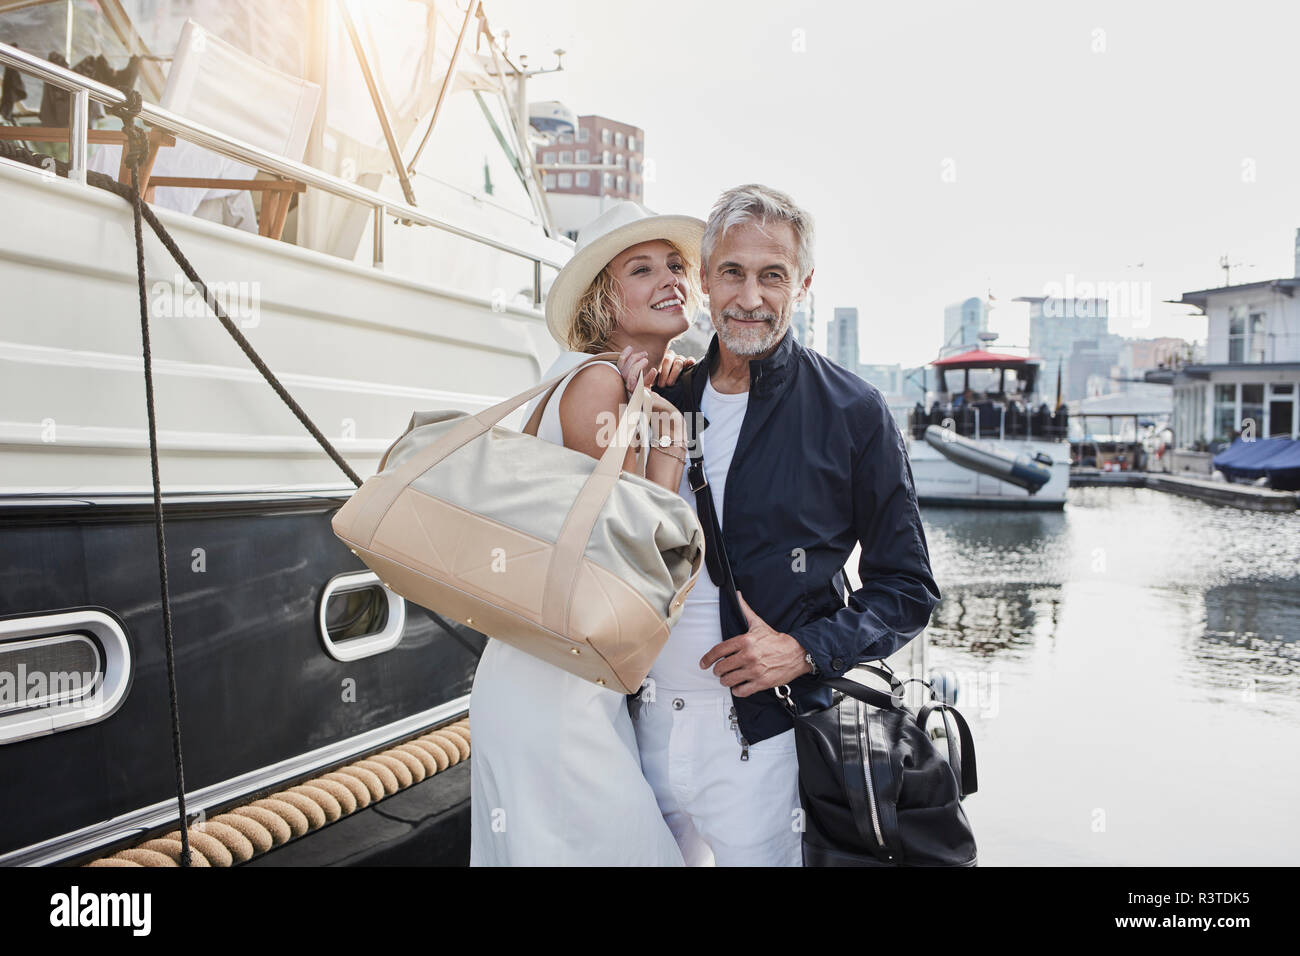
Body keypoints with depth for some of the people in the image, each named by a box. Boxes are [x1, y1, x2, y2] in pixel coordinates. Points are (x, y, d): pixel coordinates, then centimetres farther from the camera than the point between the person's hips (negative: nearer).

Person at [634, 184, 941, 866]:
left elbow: (907, 590, -2)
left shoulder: (853, 412, -5)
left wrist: (804, 650, -15)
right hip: (646, 727, 4)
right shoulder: (666, 400, 6)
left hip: (761, 739, -3)